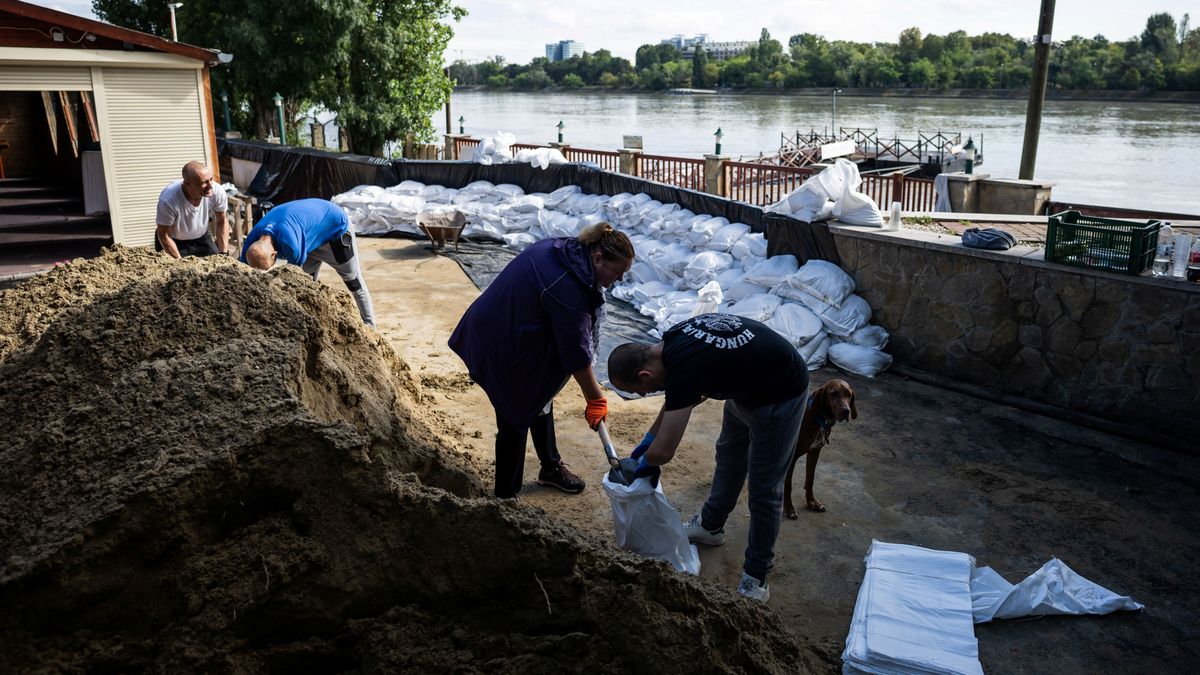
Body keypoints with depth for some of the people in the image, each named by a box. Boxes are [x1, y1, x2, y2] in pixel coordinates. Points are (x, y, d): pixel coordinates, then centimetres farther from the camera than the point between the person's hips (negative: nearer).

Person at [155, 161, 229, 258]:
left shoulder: (217, 191, -25)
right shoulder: (168, 200, -34)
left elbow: (222, 222, -7)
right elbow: (163, 235, -20)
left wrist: (224, 252, -11)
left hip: (202, 238, 3)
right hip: (175, 242, -3)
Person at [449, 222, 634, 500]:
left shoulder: (563, 248, -5)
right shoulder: (568, 289, -32)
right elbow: (577, 355, -25)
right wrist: (595, 399, -13)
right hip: (504, 349, -10)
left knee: (540, 399, 20)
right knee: (516, 418, 1)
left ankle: (551, 468, 37)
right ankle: (507, 494, 17)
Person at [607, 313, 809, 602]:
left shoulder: (684, 368, -35)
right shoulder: (671, 339, -10)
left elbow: (663, 452, -30)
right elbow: (676, 398, 12)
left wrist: (646, 463, -7)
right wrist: (650, 436, 14)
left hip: (780, 394, -9)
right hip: (746, 383, 10)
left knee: (764, 487, -2)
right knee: (728, 456, 24)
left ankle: (756, 578, 12)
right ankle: (710, 526, 44)